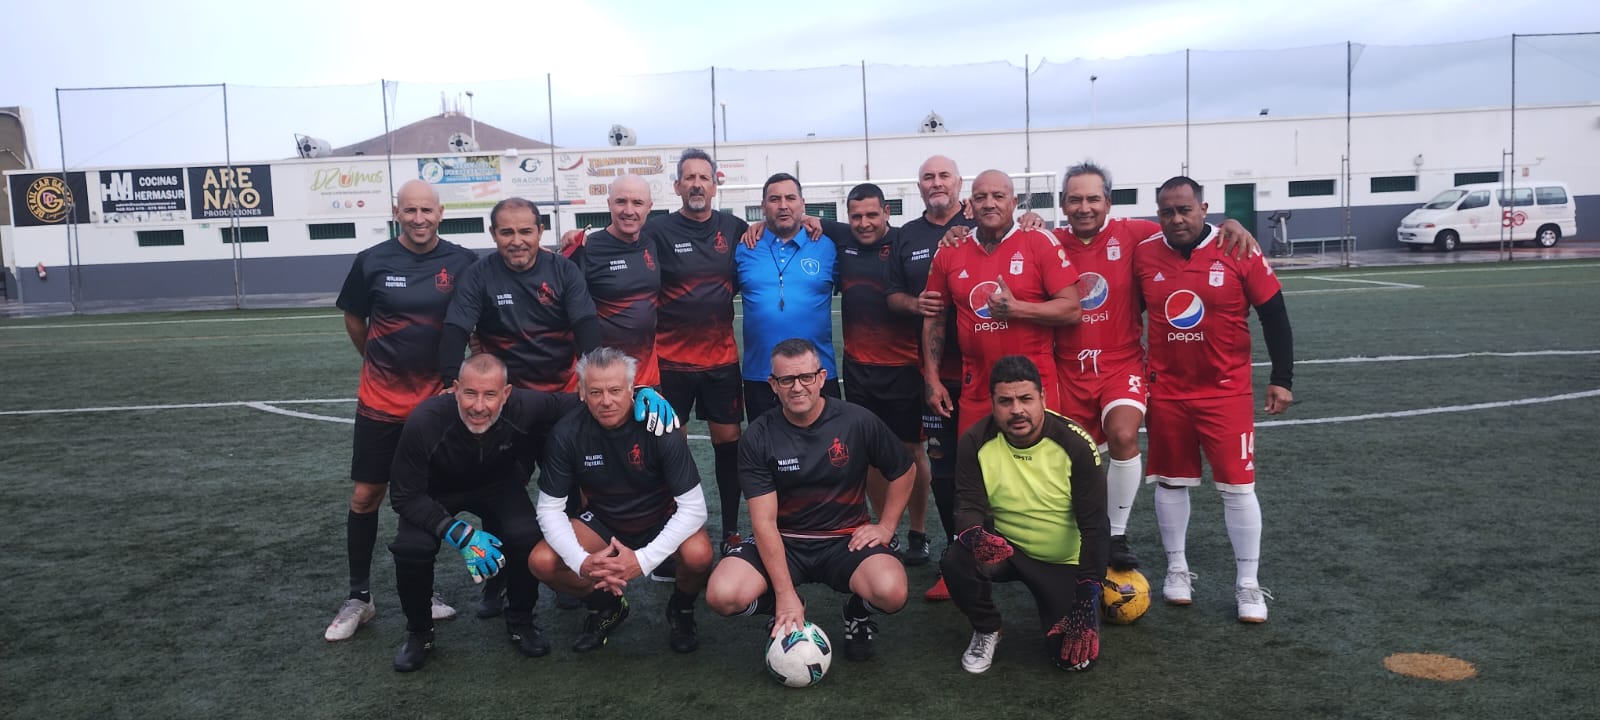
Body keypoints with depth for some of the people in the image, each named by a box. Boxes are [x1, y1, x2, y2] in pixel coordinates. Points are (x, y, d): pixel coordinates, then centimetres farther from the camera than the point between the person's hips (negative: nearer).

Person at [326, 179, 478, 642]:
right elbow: (353, 319, 11)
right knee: (366, 496, 2)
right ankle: (359, 597, 17)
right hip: (381, 400, 0)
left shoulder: (462, 263, -5)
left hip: (438, 400, 1)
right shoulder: (372, 262, -4)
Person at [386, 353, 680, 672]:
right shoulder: (425, 422, -36)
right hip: (435, 495, -1)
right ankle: (419, 632, 4)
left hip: (497, 486, 1)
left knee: (527, 536, -26)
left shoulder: (524, 407, -33)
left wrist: (642, 394, -33)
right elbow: (406, 496, -25)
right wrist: (458, 533, -36)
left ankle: (519, 621, 4)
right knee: (412, 548, -28)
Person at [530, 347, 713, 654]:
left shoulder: (660, 427, -25)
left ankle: (681, 608, 3)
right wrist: (582, 562, -30)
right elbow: (550, 509, -13)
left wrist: (643, 560, -35)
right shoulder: (567, 433, -18)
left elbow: (694, 507, -25)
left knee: (698, 555, -34)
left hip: (663, 520, -2)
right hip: (603, 521, 3)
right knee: (541, 562, -22)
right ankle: (606, 606, 9)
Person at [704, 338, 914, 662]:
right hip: (782, 541, 1)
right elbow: (764, 521, -13)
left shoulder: (857, 422, -8)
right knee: (722, 595, -25)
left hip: (846, 539, 0)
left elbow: (903, 471, 9)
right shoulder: (757, 437, -9)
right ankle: (787, 617, 10)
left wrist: (886, 526, -1)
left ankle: (858, 611, 9)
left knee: (891, 593, -31)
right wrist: (785, 594, -20)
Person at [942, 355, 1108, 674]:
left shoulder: (1076, 445, -20)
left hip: (1064, 562, -1)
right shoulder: (976, 441, -16)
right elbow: (969, 505, -15)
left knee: (1076, 656, -14)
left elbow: (1093, 528, -17)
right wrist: (976, 534, -41)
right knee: (957, 561, -32)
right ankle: (986, 630, 1)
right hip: (1004, 548, 1)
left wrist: (1086, 601, -20)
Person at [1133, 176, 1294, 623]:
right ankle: (1177, 570, 29)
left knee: (1238, 486, 0)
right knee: (1170, 482, 11)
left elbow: (1274, 314, -3)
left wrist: (1282, 378, -4)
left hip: (1226, 391, -2)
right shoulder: (1144, 255, -3)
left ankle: (1248, 584, 14)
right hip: (1166, 392, 3)